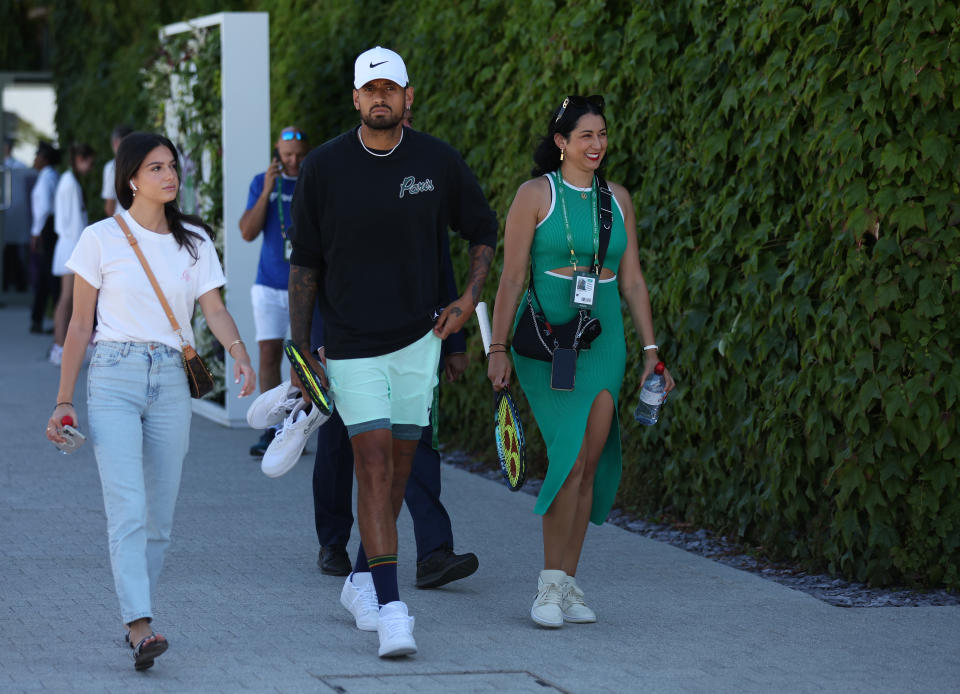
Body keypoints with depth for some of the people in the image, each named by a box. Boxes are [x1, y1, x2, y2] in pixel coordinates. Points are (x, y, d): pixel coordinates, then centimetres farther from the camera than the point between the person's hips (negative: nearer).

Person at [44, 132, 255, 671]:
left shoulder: (194, 241, 10)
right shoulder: (102, 238, 2)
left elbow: (215, 308, 1)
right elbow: (80, 325, 5)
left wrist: (239, 352, -20)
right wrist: (64, 401, 2)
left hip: (171, 382, 4)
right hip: (115, 381, -4)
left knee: (159, 518, 5)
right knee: (128, 510, -16)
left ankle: (137, 620, 17)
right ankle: (141, 627, -26)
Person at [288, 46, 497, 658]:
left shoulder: (438, 162, -2)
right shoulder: (324, 168, -6)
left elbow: (484, 229, 13)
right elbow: (304, 264, 1)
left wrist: (470, 299, -2)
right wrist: (301, 352, -1)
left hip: (419, 337, 2)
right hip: (351, 344, -2)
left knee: (399, 464, 10)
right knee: (374, 463, -12)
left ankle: (362, 581, 30)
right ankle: (391, 608, -16)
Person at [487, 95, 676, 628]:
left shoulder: (618, 199, 11)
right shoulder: (536, 195, -3)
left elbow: (633, 281, 13)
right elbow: (511, 278, -4)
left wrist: (650, 351, 8)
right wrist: (498, 349, -9)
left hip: (603, 341, 5)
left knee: (589, 464, 1)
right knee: (570, 456, -16)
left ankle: (568, 583, 8)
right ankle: (552, 583, -9)